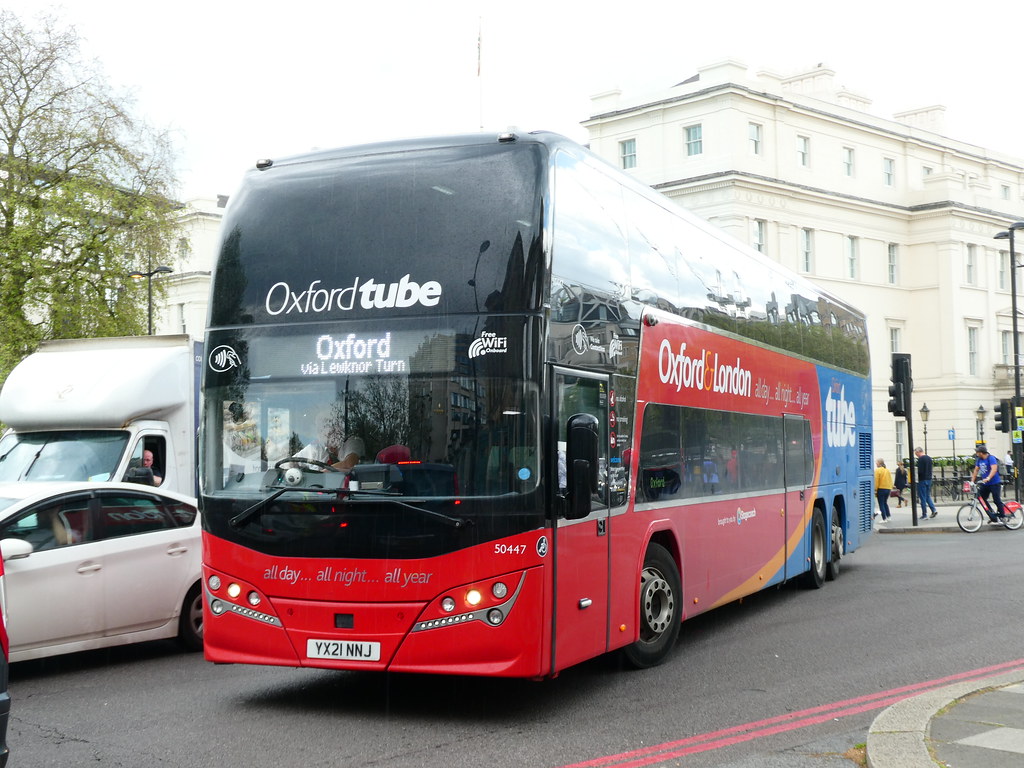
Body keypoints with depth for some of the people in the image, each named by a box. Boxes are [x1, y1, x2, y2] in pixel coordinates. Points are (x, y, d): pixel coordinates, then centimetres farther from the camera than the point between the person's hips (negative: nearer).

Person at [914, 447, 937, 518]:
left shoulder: (920, 459, -16)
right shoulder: (929, 458, 12)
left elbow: (920, 471, -21)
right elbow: (931, 469, 17)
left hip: (922, 480, -8)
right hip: (929, 479, 8)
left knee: (923, 497, -1)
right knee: (928, 496, 17)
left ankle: (924, 514, 1)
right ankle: (933, 510, 3)